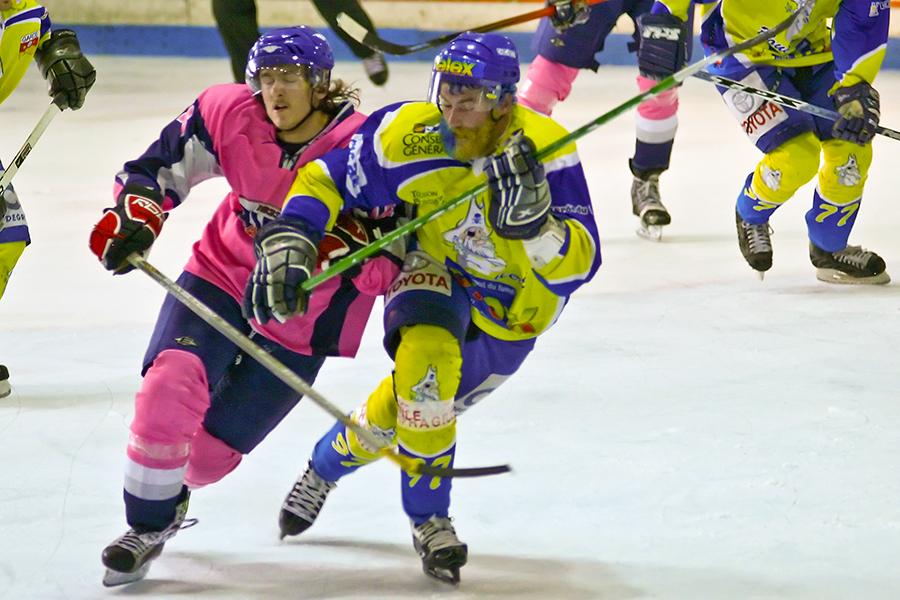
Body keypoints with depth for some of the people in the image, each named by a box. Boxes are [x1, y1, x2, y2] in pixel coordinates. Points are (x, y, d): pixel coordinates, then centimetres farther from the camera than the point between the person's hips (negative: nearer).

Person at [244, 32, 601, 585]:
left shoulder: (545, 150, -29)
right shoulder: (405, 135, -25)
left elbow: (580, 263, -33)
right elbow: (323, 181, -12)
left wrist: (530, 218, -51)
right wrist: (289, 240, -29)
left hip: (515, 307, 0)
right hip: (435, 270, 0)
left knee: (412, 401, 6)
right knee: (428, 351, -29)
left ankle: (329, 465, 40)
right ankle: (429, 519, -11)